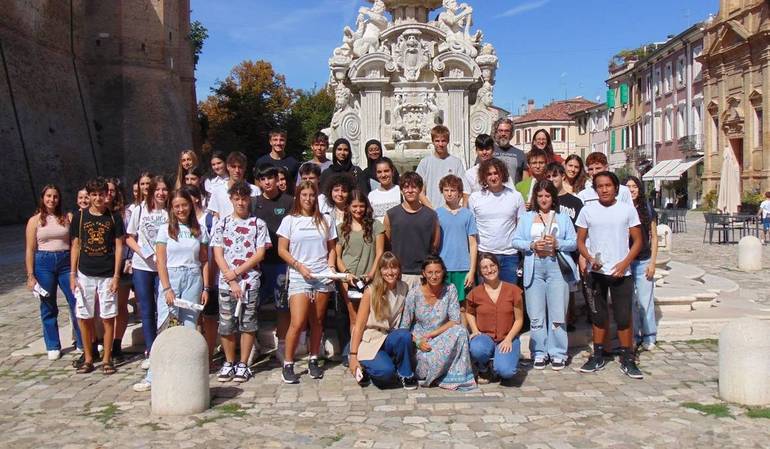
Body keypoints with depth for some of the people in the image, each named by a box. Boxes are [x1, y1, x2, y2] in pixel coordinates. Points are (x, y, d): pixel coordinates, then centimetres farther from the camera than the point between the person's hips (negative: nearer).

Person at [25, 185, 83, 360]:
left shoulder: (67, 218, 5)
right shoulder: (35, 220, 4)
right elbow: (30, 249, 3)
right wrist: (30, 276, -2)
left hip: (66, 261, 0)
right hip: (44, 263, 0)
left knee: (77, 303, -3)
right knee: (48, 307, 8)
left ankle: (83, 343, 9)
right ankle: (53, 347, 20)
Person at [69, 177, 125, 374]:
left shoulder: (114, 217, 1)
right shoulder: (80, 217, 4)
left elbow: (119, 247, 1)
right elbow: (75, 246, 8)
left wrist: (116, 275, -5)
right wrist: (72, 274, 1)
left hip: (107, 275, -1)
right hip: (85, 274, 2)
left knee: (108, 318, 2)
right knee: (84, 317, 5)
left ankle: (107, 359, 12)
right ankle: (88, 358, 18)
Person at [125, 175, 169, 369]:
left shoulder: (172, 213, -3)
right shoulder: (140, 210, 3)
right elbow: (129, 238, 7)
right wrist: (144, 253, -8)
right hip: (142, 267, 2)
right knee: (146, 312, 7)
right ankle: (150, 352, 17)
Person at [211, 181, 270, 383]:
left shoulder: (258, 224, 4)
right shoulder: (222, 223, 7)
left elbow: (260, 254, -2)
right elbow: (218, 255, 1)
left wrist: (236, 272, -10)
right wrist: (232, 281, -7)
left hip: (250, 282, -1)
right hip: (226, 282, 1)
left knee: (248, 324, 3)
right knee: (226, 324, 5)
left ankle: (243, 364, 13)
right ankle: (229, 363, 20)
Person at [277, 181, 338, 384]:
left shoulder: (325, 221, 10)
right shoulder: (290, 220, 3)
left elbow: (331, 248, 14)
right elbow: (282, 250, 2)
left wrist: (331, 266, -2)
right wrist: (299, 265, -10)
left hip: (323, 277, 3)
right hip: (299, 278, -3)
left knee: (318, 321, 7)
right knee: (298, 323, -11)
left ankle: (314, 361, 20)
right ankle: (287, 364, 3)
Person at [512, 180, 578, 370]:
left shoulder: (563, 218, 12)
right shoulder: (526, 218, 14)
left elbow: (573, 242, 6)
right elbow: (516, 241, 7)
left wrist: (557, 243, -12)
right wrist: (532, 245, -10)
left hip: (557, 268, -1)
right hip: (534, 269, 1)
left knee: (557, 314, -2)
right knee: (536, 315, 2)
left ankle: (558, 353, 8)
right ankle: (539, 353, 12)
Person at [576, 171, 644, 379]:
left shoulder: (628, 209, -1)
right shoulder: (587, 210, 1)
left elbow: (637, 241, 1)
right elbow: (580, 240, 4)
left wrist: (625, 263, -12)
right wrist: (590, 259, -13)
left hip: (621, 273, -1)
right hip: (595, 272, 1)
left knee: (624, 316, 0)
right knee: (599, 315, 12)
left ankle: (627, 359, 12)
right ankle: (598, 356, 23)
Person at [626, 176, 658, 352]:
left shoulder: (648, 210, 4)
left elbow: (654, 237, 6)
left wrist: (652, 262, -1)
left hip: (643, 262, 0)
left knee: (645, 301, 1)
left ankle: (649, 337, 13)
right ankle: (633, 337, 16)